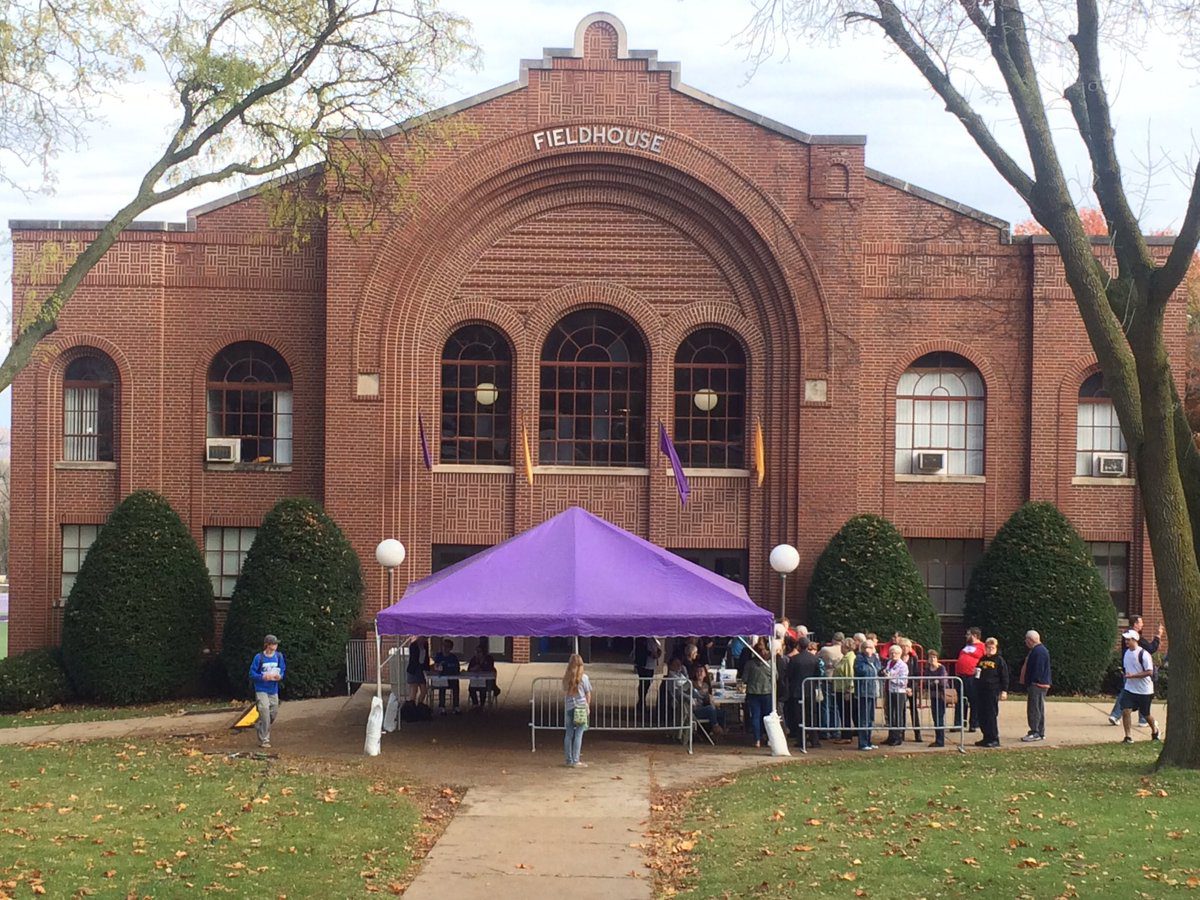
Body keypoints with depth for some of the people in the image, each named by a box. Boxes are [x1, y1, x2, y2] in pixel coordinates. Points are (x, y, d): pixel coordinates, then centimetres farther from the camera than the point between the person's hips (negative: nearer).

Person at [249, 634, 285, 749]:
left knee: (273, 713, 10)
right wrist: (263, 677, -23)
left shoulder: (279, 656, 1)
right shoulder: (259, 657, -10)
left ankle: (258, 726, 39)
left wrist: (280, 676, -15)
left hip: (273, 690, 5)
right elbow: (252, 674, -5)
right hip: (261, 690, -5)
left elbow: (282, 670, 8)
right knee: (265, 712, -13)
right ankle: (264, 740, -5)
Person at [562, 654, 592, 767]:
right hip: (580, 708, -4)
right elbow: (588, 694, -1)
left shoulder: (566, 677, 1)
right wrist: (588, 707, 11)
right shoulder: (583, 677, -8)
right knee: (578, 735, -1)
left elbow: (564, 693, 7)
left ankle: (569, 760, 17)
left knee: (568, 734, 11)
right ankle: (575, 761, -3)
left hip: (568, 708, 4)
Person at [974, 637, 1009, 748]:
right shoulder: (981, 660, 15)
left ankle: (994, 739, -1)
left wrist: (1004, 691, -8)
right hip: (981, 691, 6)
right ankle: (986, 738, 16)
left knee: (992, 715, -6)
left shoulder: (999, 660, 0)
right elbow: (976, 673, 30)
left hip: (993, 691, -6)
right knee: (982, 716, 7)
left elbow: (1004, 676, -2)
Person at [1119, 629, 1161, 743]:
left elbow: (1149, 672, -21)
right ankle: (1128, 737, -5)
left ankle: (1154, 729, 39)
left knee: (1145, 714, 10)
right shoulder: (1127, 653, 6)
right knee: (1125, 711, -11)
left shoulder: (1143, 654, -17)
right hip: (1129, 689, 5)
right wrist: (1126, 675, 9)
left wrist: (1132, 675, -24)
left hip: (1144, 691, -5)